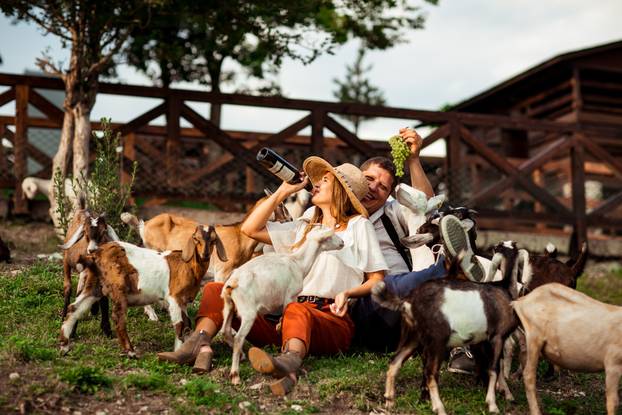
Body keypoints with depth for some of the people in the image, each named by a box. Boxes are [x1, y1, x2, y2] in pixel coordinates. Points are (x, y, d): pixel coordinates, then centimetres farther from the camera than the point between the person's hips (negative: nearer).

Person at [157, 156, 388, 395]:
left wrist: (348, 292, -13)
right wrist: (283, 191, 19)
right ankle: (200, 344, -34)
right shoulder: (304, 227, 28)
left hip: (332, 319, -6)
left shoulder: (358, 225, 12)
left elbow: (378, 279, 6)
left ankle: (290, 362, -73)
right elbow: (250, 229, 21)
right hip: (282, 313, 6)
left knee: (297, 312, -42)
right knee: (216, 290, -6)